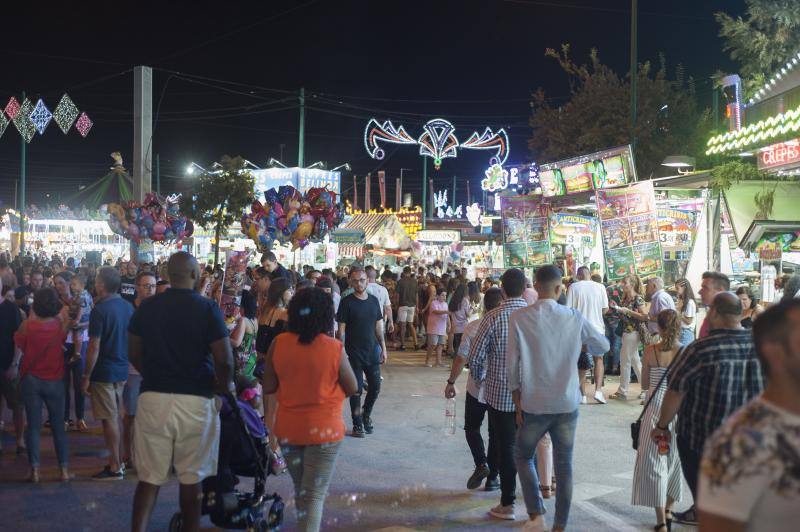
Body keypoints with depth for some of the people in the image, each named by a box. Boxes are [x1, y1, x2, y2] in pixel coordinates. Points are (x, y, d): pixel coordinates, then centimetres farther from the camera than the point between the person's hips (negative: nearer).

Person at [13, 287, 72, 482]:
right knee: (58, 426, 9)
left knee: (33, 426, 5)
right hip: (55, 380, 1)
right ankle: (64, 469, 9)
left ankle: (34, 470, 3)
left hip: (31, 380, -1)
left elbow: (19, 343, 6)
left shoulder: (28, 325, -13)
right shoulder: (61, 325, -9)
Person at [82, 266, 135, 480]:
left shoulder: (100, 310, -16)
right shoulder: (128, 307, 5)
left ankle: (115, 468, 5)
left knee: (109, 419, 0)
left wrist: (86, 377, -11)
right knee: (115, 417, 17)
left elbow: (94, 347, -17)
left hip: (104, 372, -7)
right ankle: (117, 460, 23)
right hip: (123, 369, 7)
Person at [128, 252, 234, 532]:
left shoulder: (146, 307, 2)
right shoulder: (207, 308, -8)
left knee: (149, 477, 8)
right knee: (191, 478, 11)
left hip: (153, 398, 2)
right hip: (196, 401, -2)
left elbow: (135, 354, 9)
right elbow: (224, 360, -13)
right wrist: (226, 386, 5)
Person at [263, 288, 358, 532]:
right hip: (323, 429, -3)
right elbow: (352, 388, -6)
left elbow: (268, 387, -2)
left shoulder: (278, 344, -9)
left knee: (300, 489, 22)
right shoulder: (334, 348, -15)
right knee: (315, 493, 4)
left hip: (288, 427, 4)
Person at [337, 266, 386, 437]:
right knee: (356, 389, 1)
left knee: (375, 387, 7)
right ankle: (357, 425, 13)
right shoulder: (347, 302, -6)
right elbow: (341, 329, -8)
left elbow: (378, 326, 12)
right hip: (354, 353, -4)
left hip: (372, 352, 4)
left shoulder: (373, 300, 7)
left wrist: (383, 348, 8)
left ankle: (366, 414, 31)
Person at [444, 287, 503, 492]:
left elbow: (461, 359, -8)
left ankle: (481, 464, -3)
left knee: (472, 427, 17)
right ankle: (492, 477, 16)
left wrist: (451, 382, 4)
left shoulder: (473, 327, -10)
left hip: (477, 388, -1)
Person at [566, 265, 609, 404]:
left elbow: (568, 309, -8)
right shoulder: (600, 287, -2)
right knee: (598, 359, 15)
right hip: (597, 328, 1)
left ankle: (582, 395, 12)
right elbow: (605, 309, 1)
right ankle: (598, 390, -1)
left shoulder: (574, 287, -6)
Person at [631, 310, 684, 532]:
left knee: (654, 463, 4)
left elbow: (644, 385, 2)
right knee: (674, 460, 20)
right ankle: (668, 510, 34)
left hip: (655, 410, -2)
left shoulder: (650, 351, -7)